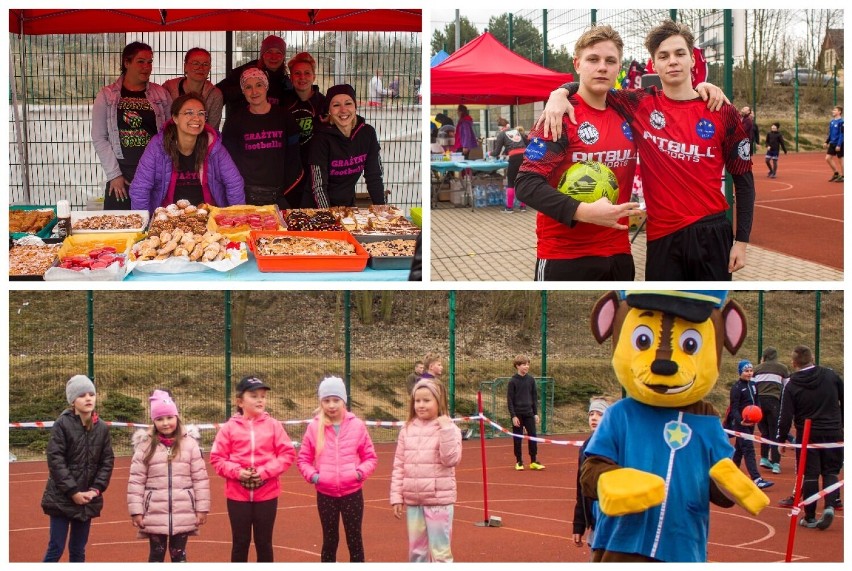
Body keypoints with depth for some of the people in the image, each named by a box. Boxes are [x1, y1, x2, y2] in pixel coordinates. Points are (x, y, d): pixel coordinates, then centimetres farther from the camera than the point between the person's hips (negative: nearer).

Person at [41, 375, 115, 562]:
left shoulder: (102, 428, 3)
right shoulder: (62, 425, -10)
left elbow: (107, 462, 6)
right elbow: (55, 460, -13)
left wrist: (96, 489, -7)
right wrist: (73, 492, -15)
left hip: (88, 500, 4)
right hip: (62, 499, -4)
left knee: (78, 550, 11)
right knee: (56, 549, -4)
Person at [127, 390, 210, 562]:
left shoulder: (190, 444, 0)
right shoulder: (145, 446, -2)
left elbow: (200, 478, 1)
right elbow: (136, 480, -1)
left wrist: (202, 508, -2)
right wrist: (136, 511, -4)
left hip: (183, 515, 0)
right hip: (155, 515, 0)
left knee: (179, 555, 10)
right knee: (156, 555, 8)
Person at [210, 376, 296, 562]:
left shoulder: (273, 425, -2)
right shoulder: (229, 427, -4)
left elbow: (287, 453, -3)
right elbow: (217, 458, -1)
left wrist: (266, 471, -15)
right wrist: (236, 471, -17)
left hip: (266, 494, 1)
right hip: (238, 495, 0)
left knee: (264, 542, 10)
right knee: (240, 542, 8)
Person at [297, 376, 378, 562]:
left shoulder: (357, 425, -2)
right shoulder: (314, 427, -1)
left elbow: (370, 456, 4)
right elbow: (303, 458, 6)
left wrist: (361, 472, -12)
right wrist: (312, 475, -10)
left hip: (352, 492, -1)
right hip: (325, 494, 1)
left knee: (355, 540, 6)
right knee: (330, 540, 11)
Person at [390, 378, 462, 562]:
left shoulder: (448, 429, -6)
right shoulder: (407, 430, 6)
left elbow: (451, 460, -17)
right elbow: (399, 465, 8)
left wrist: (446, 430, -22)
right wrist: (396, 496, 4)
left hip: (439, 501, -5)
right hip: (412, 500, 5)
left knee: (440, 553, -2)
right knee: (416, 552, 15)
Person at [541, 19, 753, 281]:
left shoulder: (722, 113, 0)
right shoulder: (641, 105, 3)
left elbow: (744, 179, 5)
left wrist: (741, 241, 0)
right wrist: (560, 93, -10)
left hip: (711, 233, -1)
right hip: (662, 237, 1)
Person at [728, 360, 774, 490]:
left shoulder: (752, 385, 11)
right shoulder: (736, 387, -11)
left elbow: (756, 403, 17)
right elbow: (734, 408, -15)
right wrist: (740, 421, -31)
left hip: (750, 422, 7)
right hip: (740, 423, -7)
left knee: (739, 449, 15)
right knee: (748, 449, -13)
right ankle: (756, 479, -20)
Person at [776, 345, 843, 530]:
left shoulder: (791, 386, -7)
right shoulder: (831, 376, 0)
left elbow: (786, 417, -9)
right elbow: (845, 401, 7)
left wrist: (780, 439, 2)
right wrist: (842, 424, 19)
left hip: (807, 435, -2)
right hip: (833, 434, 2)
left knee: (810, 475, 6)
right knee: (830, 472, 11)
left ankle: (810, 517, 8)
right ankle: (830, 506, -12)